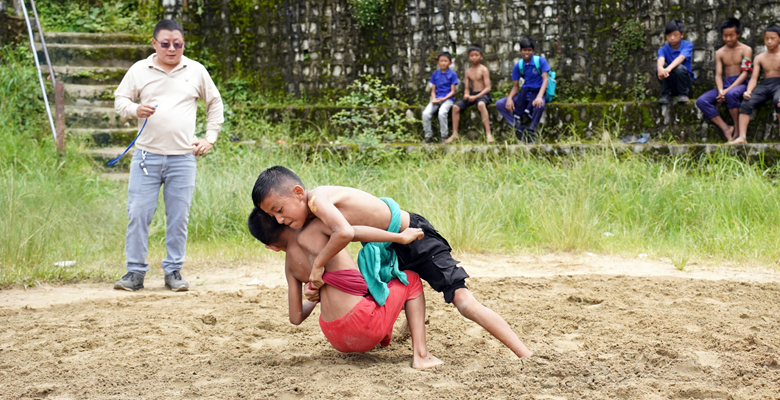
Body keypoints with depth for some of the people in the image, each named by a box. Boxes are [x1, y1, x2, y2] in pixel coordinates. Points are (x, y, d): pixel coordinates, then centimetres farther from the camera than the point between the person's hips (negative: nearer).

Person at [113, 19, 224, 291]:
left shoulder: (196, 71, 9)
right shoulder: (139, 70, 7)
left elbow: (215, 103, 19)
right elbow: (120, 99, 10)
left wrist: (210, 138, 12)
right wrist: (135, 109, -13)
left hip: (183, 158, 0)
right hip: (147, 155, 0)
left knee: (178, 217, 2)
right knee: (138, 213, -4)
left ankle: (173, 272, 13)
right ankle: (135, 272, 5)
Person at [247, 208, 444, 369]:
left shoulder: (290, 265, 9)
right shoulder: (313, 229, -7)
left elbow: (296, 317, 12)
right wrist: (400, 237, -16)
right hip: (365, 325, -7)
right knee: (411, 279, 17)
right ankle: (420, 353, 5)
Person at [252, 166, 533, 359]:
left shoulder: (318, 199, -27)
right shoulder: (309, 216, 2)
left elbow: (345, 233, -45)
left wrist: (318, 264, -32)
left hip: (414, 237, -10)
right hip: (390, 247, 10)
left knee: (464, 301, -18)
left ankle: (527, 357, -20)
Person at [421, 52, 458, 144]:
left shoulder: (452, 74, 3)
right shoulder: (435, 74, 14)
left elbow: (453, 91, 0)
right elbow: (433, 90, 15)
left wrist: (444, 98, -14)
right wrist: (433, 99, -6)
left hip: (447, 99, -4)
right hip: (436, 99, 4)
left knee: (442, 113, -34)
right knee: (426, 113, -24)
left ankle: (444, 136, -20)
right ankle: (428, 135, -11)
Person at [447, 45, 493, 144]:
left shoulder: (484, 70, -5)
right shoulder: (468, 72, 12)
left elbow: (488, 87, -12)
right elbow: (467, 88, 13)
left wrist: (476, 97, -22)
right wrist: (466, 94, -12)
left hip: (483, 94, -6)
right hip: (472, 95, 6)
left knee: (481, 104, -41)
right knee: (456, 107, -13)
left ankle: (488, 133, -44)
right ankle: (454, 134, -5)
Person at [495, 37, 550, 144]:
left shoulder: (540, 61, -6)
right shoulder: (518, 66, 6)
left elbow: (545, 79, -15)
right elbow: (515, 86, 7)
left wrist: (539, 96, -33)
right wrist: (510, 98, -16)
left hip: (538, 92, -5)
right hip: (525, 94, 5)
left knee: (540, 105, -43)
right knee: (499, 104, -14)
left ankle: (531, 131, -21)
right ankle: (519, 129, -26)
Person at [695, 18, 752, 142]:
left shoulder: (746, 50, 2)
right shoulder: (720, 53, 15)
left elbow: (745, 73, -7)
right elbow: (718, 74, 6)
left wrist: (728, 90, -20)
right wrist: (720, 90, -17)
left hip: (741, 84, -5)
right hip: (726, 84, 5)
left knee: (731, 94, -41)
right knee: (701, 101, -20)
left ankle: (738, 129, -27)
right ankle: (726, 129, -23)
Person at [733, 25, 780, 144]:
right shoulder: (759, 58, 15)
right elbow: (754, 78, 8)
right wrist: (748, 91, -15)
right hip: (764, 85, 4)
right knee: (746, 104, -22)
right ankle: (742, 137, -31)